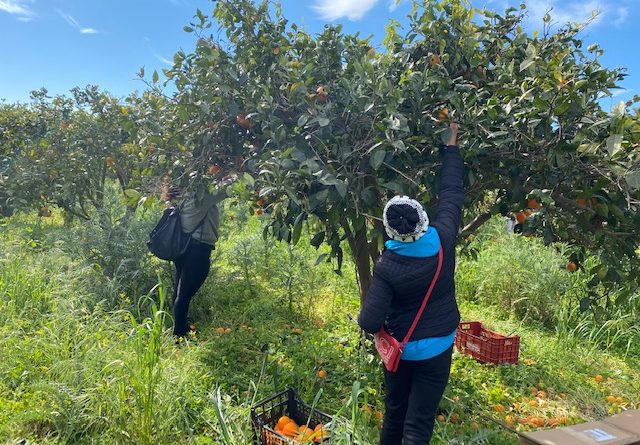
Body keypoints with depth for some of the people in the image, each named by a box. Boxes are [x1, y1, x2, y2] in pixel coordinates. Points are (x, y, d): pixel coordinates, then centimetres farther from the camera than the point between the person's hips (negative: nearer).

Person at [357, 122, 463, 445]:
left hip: (400, 348, -1)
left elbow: (370, 323, -22)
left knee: (394, 414, 21)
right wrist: (451, 146, 9)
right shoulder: (443, 240, -17)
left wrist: (364, 321, 2)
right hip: (436, 348, 1)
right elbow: (451, 192, -2)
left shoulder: (386, 266, -21)